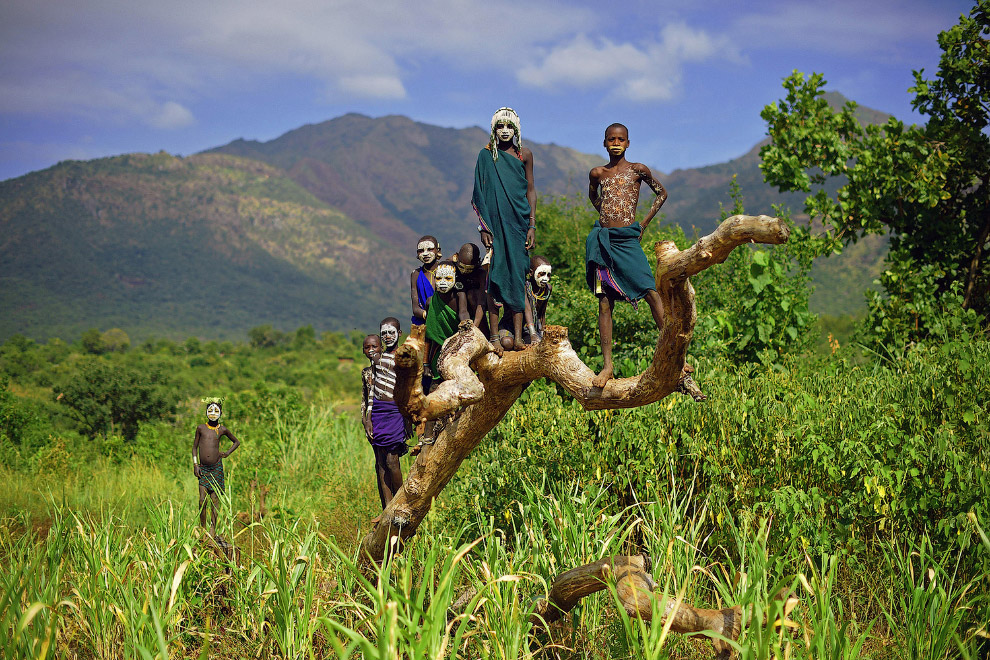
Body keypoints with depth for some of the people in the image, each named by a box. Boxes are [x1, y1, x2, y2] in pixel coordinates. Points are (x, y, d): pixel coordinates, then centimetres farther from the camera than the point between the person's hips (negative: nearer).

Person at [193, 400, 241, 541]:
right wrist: (195, 464, 1)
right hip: (203, 468, 0)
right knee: (202, 500, -8)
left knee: (215, 500, 0)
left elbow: (236, 442, 20)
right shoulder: (201, 428, 5)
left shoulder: (222, 430, 5)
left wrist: (227, 453, 4)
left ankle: (212, 531, 5)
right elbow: (195, 447, 11)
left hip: (216, 467, 0)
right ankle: (202, 529, 5)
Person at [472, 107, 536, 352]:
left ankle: (518, 336, -3)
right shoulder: (486, 155, 4)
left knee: (517, 276, -2)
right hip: (495, 221, -1)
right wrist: (483, 227, -3)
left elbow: (531, 191, 8)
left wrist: (532, 226, 1)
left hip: (518, 221, 1)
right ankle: (494, 336, -1)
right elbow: (480, 194, 4)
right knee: (495, 274, -3)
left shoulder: (524, 155, 7)